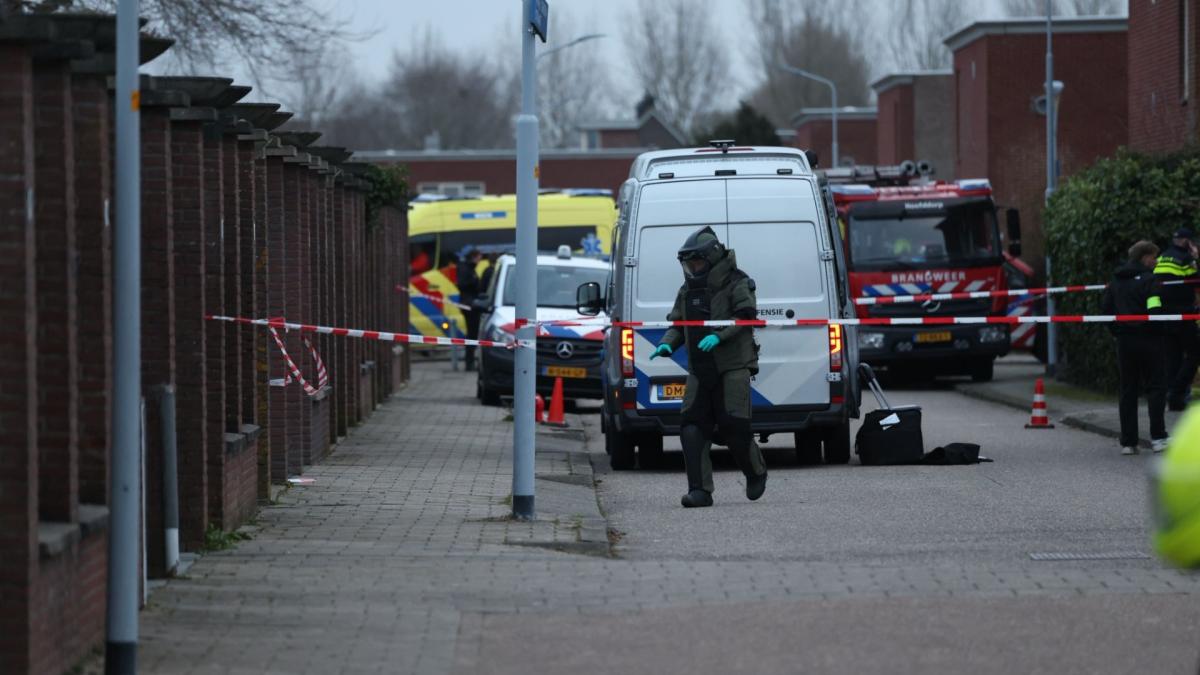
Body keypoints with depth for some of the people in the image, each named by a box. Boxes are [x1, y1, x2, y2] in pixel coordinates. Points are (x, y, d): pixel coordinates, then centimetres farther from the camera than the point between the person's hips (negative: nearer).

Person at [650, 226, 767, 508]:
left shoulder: (736, 283, -4)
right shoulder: (687, 291, 16)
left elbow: (744, 317, -14)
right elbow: (677, 325, 18)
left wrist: (718, 336, -28)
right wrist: (667, 344, -4)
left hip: (733, 367, -6)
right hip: (700, 371, 6)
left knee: (734, 426, -10)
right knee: (692, 426, -9)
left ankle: (756, 472, 18)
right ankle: (700, 490, -11)